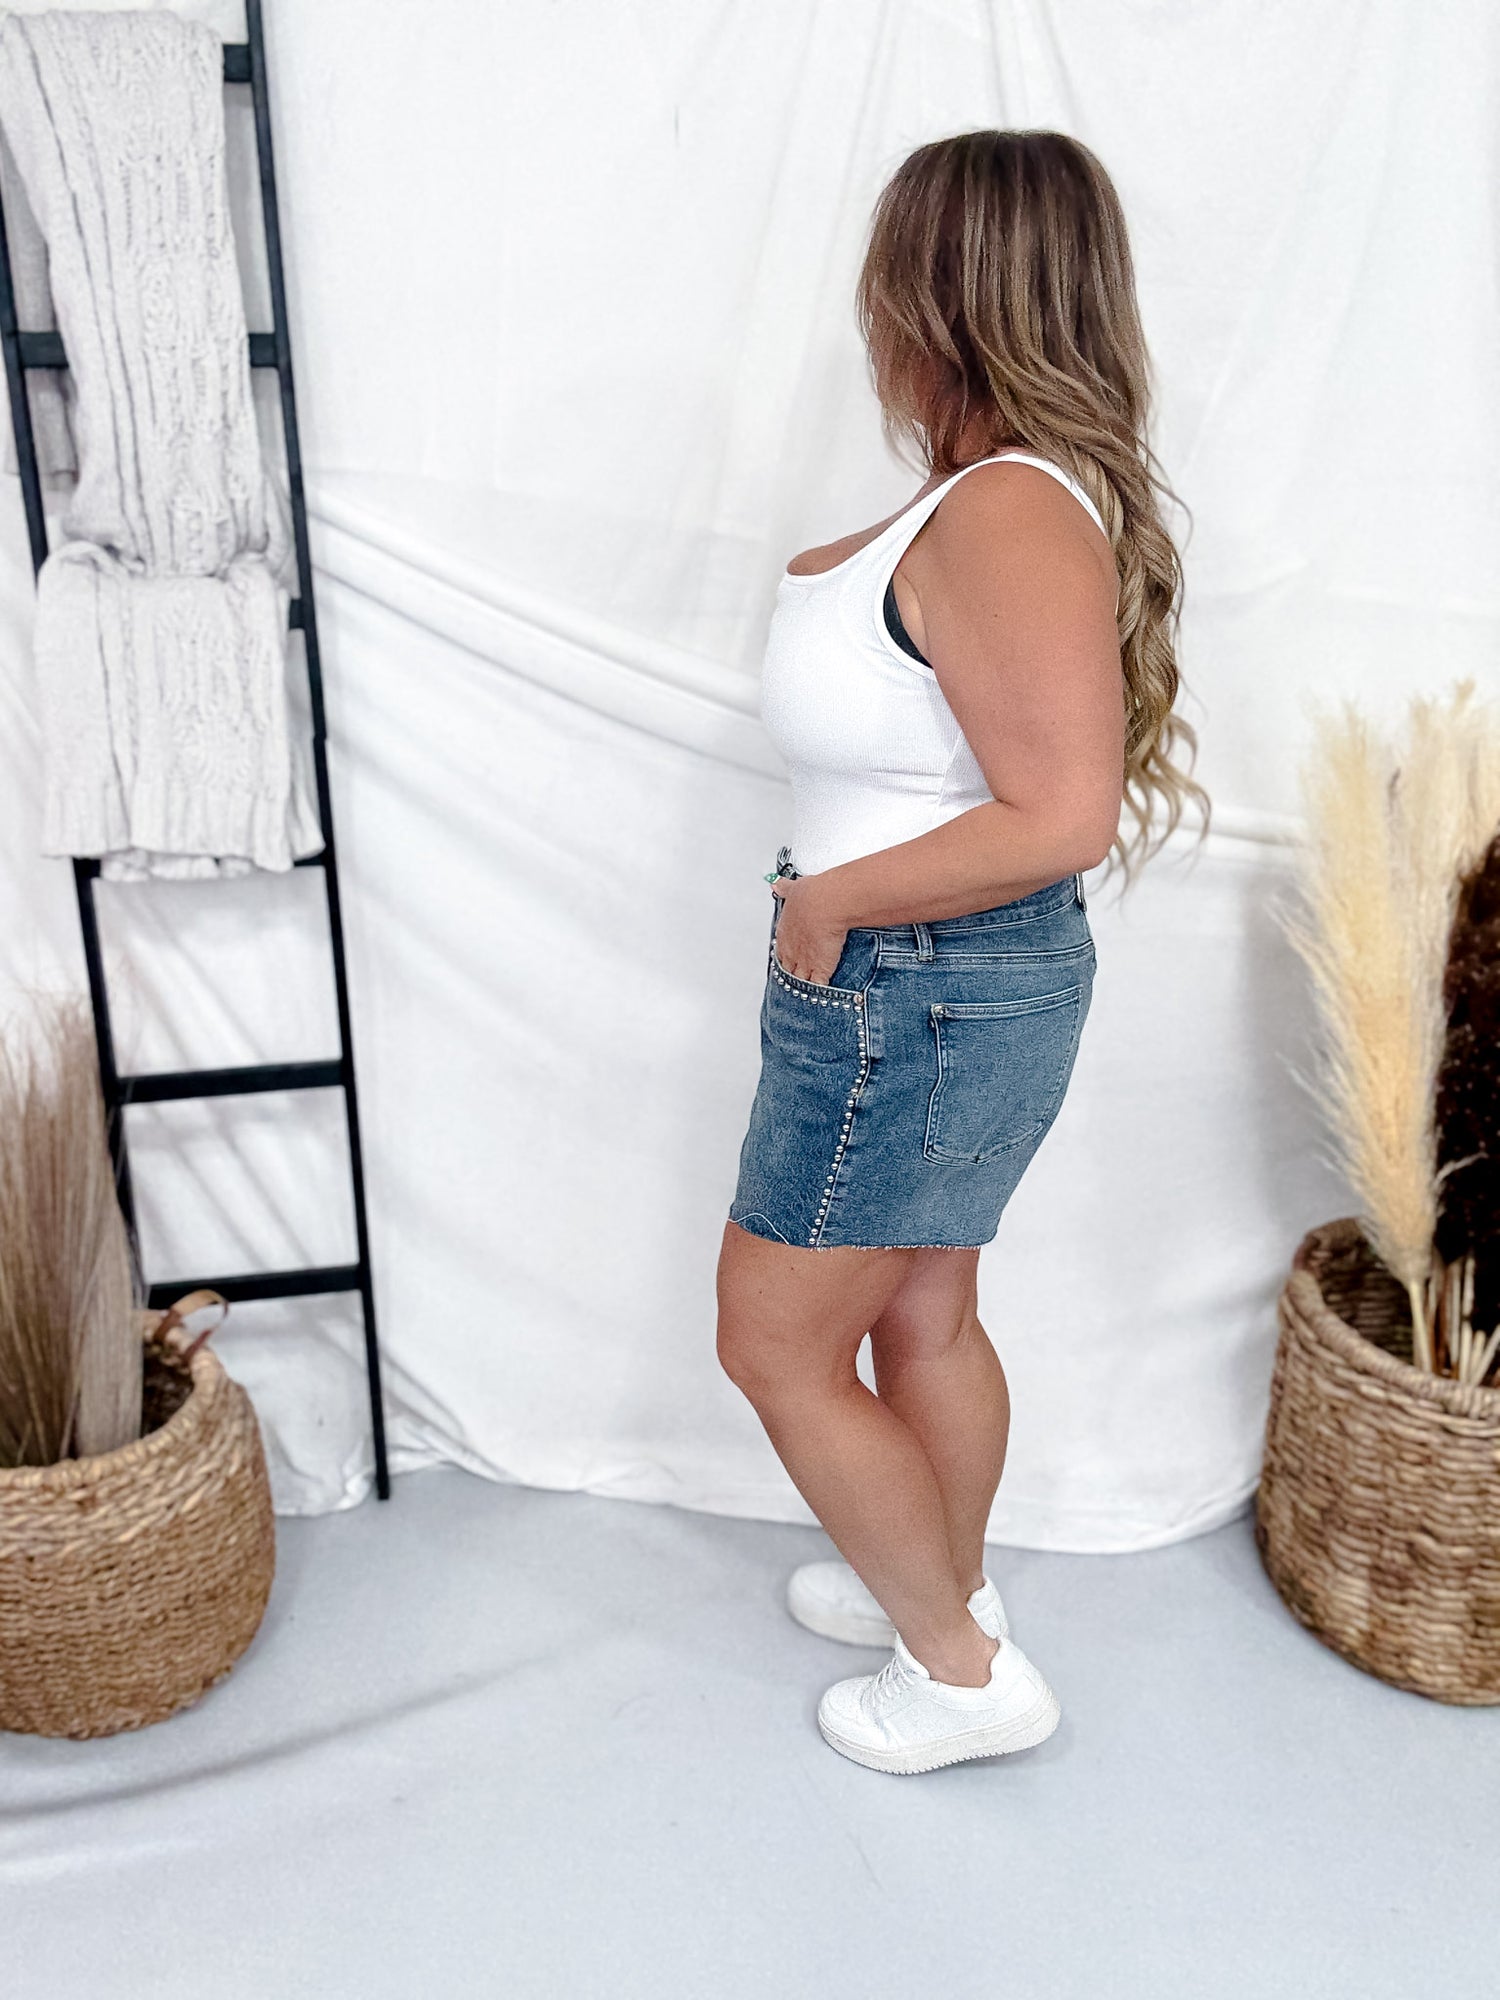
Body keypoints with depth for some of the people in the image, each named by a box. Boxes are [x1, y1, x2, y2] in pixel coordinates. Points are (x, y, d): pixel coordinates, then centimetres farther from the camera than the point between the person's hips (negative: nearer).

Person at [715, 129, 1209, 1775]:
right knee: (922, 1317, 24)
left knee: (775, 1345, 7)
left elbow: (1060, 817, -31)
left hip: (919, 997, -10)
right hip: (959, 983, 10)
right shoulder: (996, 495, 7)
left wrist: (830, 899, -22)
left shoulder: (1009, 514, -25)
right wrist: (837, 581, 19)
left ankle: (963, 1670, 25)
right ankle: (946, 1586, 47)